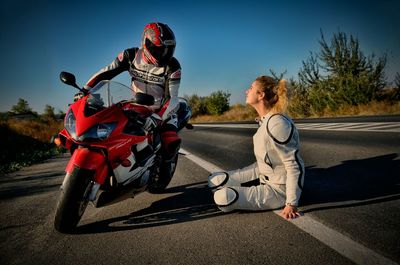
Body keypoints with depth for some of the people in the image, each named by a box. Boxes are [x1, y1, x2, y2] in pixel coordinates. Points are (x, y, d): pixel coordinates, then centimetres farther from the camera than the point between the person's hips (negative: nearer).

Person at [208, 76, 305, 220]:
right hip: (262, 174, 8)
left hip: (277, 189, -7)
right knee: (215, 181, -1)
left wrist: (291, 203, -23)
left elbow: (295, 165, -25)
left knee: (222, 198, -23)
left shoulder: (277, 124, -27)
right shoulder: (265, 120, 1)